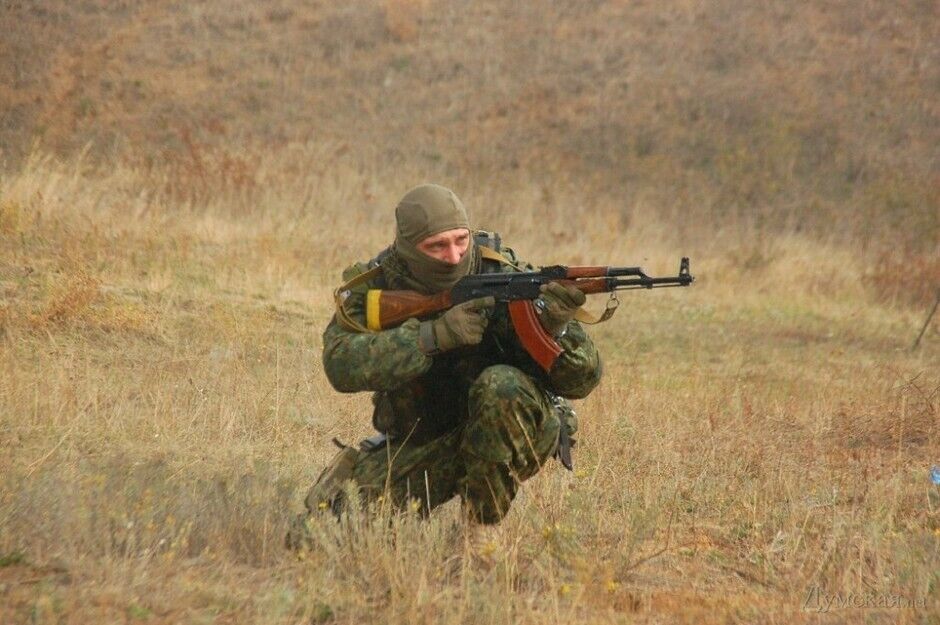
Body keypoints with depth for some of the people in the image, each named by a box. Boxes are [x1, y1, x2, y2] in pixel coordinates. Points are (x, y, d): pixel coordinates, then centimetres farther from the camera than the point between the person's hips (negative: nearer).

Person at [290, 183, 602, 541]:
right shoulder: (371, 286, -12)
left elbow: (582, 380, -19)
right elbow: (341, 365, -31)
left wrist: (553, 328, -41)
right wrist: (434, 334, -41)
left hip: (511, 433, -2)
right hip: (421, 441, 2)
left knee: (502, 386, -34)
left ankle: (484, 525, -18)